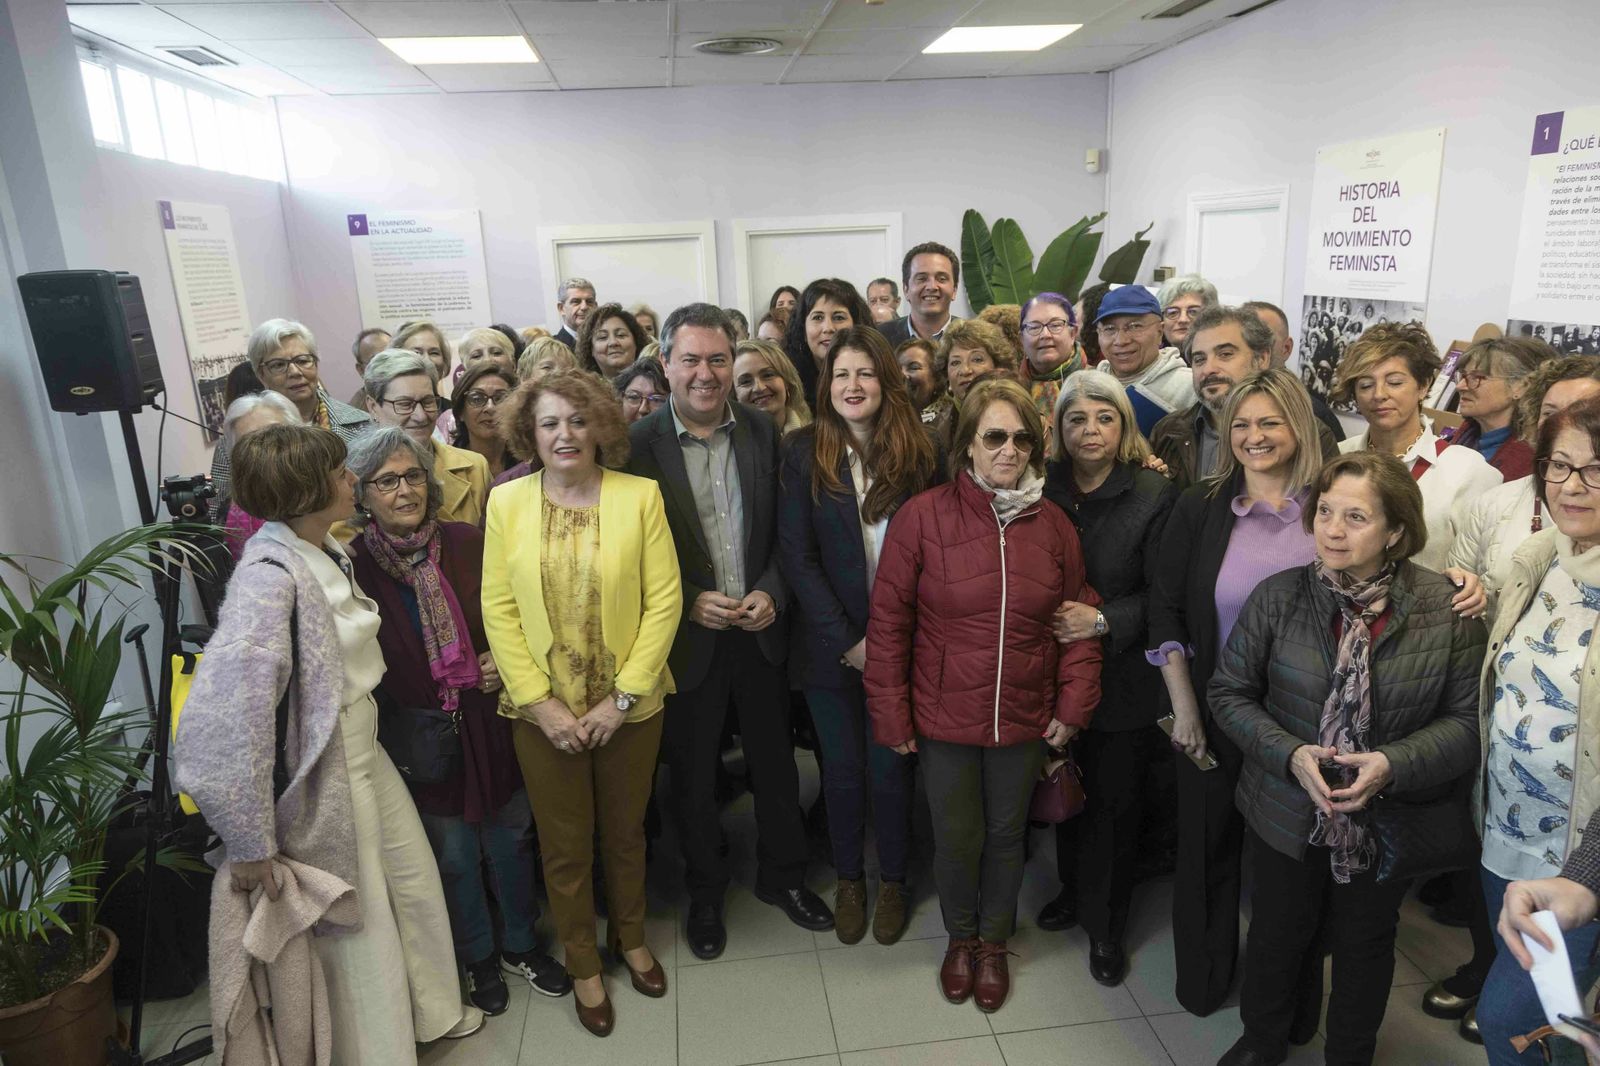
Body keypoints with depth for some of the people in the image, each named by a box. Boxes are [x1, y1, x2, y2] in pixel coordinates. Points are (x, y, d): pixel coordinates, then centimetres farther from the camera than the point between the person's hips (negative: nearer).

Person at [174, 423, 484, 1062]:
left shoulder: (328, 552, 1)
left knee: (415, 883, 22)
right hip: (320, 776, -8)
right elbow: (222, 722, -32)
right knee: (354, 923, 11)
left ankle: (430, 1012, 47)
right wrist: (249, 843, -26)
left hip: (366, 750, 8)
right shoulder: (269, 575, -27)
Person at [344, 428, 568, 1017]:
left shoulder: (468, 542, -6)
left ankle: (520, 944, 41)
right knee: (454, 854, 14)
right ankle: (477, 957, 40)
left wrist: (505, 660, -10)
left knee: (511, 838, 16)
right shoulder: (352, 566, -12)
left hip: (492, 721, 2)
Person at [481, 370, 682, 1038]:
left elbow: (664, 601, -9)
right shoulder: (507, 502, -5)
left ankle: (631, 939, 46)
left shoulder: (640, 496, -8)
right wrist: (540, 703, -11)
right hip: (545, 711, 0)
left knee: (626, 833, 20)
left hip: (630, 707, 0)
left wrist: (622, 698, -13)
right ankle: (583, 965, 39)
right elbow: (498, 611, -5)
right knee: (565, 846, 16)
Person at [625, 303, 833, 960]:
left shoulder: (763, 432, -1)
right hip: (687, 635, -2)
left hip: (760, 627, 3)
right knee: (694, 774, 15)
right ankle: (704, 893, 38)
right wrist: (691, 603, -17)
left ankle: (782, 875, 40)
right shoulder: (638, 444, -10)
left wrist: (771, 593, -11)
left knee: (775, 760, 16)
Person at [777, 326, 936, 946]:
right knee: (842, 770, 14)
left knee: (890, 769, 10)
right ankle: (848, 879, 36)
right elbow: (796, 555, -9)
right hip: (830, 647, 0)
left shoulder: (916, 454, -3)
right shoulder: (803, 453, -5)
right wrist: (847, 641, -12)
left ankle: (892, 881, 34)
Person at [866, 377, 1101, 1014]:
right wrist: (891, 716, -9)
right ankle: (960, 937, 44)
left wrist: (1074, 704, 0)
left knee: (1006, 834, 19)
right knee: (956, 836, 14)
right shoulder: (923, 516, -13)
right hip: (944, 718, -2)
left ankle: (994, 943, 45)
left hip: (1024, 720, 2)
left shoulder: (1053, 525, -2)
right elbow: (888, 622, -10)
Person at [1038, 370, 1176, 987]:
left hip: (1123, 678, -3)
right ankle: (1074, 889, 42)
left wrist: (1104, 621, -21)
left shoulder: (1155, 495, -10)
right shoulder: (1042, 489, -1)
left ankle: (1106, 925, 28)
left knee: (1115, 800, 8)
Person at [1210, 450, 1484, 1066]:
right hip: (1287, 813, 0)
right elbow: (1229, 692, -7)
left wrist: (1392, 764, -24)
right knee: (1276, 937, 19)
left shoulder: (1447, 609, -12)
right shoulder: (1277, 597, -12)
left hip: (1389, 823, 0)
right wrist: (1291, 754, -21)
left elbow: (1466, 719, -9)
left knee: (1366, 945, 22)